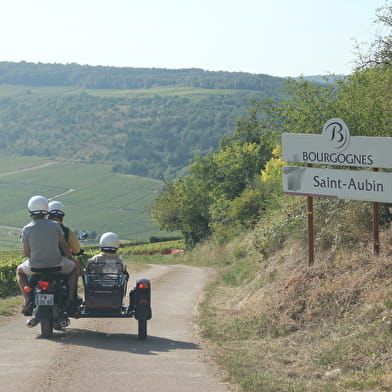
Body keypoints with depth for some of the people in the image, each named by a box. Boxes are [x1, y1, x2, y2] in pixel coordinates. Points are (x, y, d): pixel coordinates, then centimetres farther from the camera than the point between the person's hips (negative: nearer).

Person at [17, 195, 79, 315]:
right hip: (56, 263, 0)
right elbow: (64, 246, 3)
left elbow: (26, 253, -2)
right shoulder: (55, 226, -5)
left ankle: (28, 302, 15)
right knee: (73, 268, 30)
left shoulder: (26, 229, -7)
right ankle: (71, 299, 15)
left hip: (35, 266, 0)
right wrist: (71, 257, 22)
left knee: (20, 271, 33)